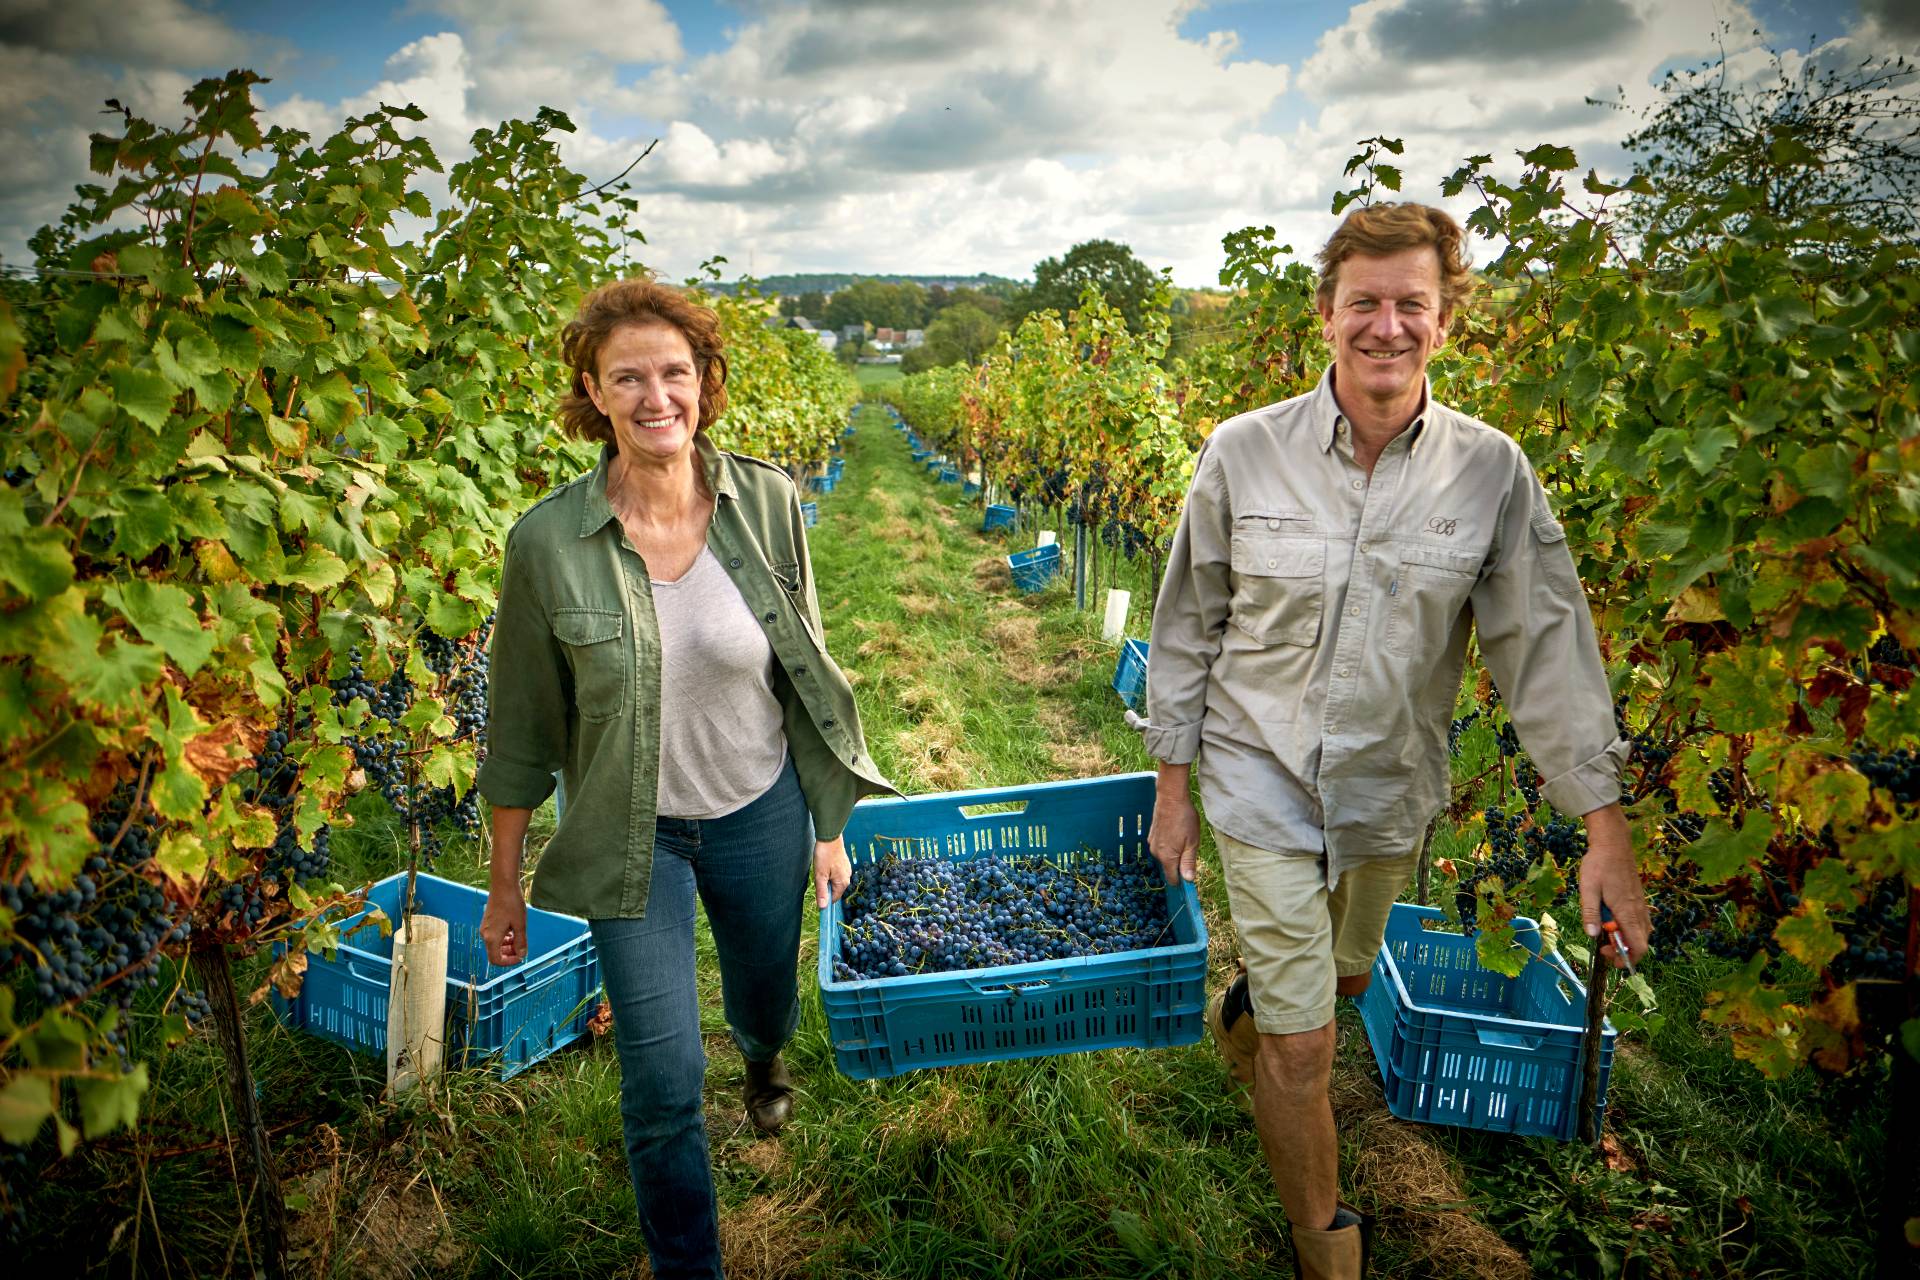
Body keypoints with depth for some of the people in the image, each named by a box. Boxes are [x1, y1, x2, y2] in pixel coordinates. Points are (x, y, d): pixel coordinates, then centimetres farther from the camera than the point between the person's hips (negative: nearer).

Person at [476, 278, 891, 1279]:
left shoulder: (765, 503, -13)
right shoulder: (548, 542, -17)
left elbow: (808, 673, -1)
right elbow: (521, 729, -6)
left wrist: (829, 826, 3)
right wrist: (503, 887, 1)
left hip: (760, 810, 2)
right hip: (633, 833, -2)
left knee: (764, 999, 26)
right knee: (663, 1081, 3)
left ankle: (764, 1060, 66)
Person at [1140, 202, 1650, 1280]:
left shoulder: (1492, 472, -8)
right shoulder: (1244, 451, -11)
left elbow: (1548, 640, -6)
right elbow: (1187, 627, -3)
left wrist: (1606, 823, -10)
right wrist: (1173, 785, 1)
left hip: (1392, 789, 3)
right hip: (1261, 780, -2)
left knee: (1341, 982, 26)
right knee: (1305, 1045, 2)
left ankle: (1247, 1006, 62)